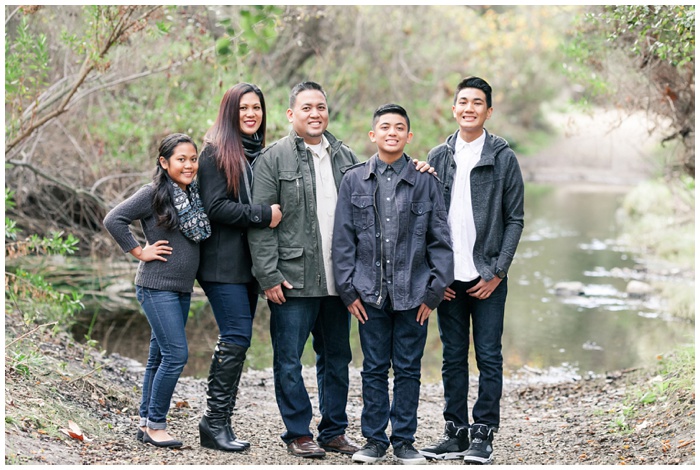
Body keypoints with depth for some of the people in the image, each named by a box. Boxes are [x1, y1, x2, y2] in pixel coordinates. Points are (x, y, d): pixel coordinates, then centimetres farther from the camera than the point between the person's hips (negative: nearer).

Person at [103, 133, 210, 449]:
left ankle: (146, 422, 19)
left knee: (160, 356, 11)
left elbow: (203, 236, 25)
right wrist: (140, 252, -12)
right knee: (176, 354, -11)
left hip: (182, 288, 7)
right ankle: (155, 425, -1)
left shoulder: (194, 195, 11)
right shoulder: (153, 194, -10)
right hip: (157, 287, -7)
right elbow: (113, 220, -14)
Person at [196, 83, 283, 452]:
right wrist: (263, 215, -17)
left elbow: (271, 202, 22)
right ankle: (215, 422, -4)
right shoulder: (217, 152, -5)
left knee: (236, 339, 7)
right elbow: (215, 206, -14)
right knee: (237, 336, -12)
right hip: (223, 264, -7)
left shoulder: (261, 153, 16)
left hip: (248, 262, 7)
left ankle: (218, 421, 12)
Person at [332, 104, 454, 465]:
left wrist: (434, 290, -2)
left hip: (412, 294, 0)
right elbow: (343, 240, 5)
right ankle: (374, 440, 17)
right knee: (374, 369, 7)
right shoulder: (354, 180, 5)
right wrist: (348, 289, -1)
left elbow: (440, 240, 4)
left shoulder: (425, 181, 3)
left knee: (408, 369, 6)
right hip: (370, 293, 1)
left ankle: (404, 441, 15)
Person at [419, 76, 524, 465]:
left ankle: (484, 434, 8)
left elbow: (515, 219, 0)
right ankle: (455, 433, 15)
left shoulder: (503, 158, 1)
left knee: (489, 357, 1)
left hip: (488, 277, -2)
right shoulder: (438, 157, 8)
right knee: (453, 357, 8)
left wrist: (496, 272, -7)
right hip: (448, 278, 2)